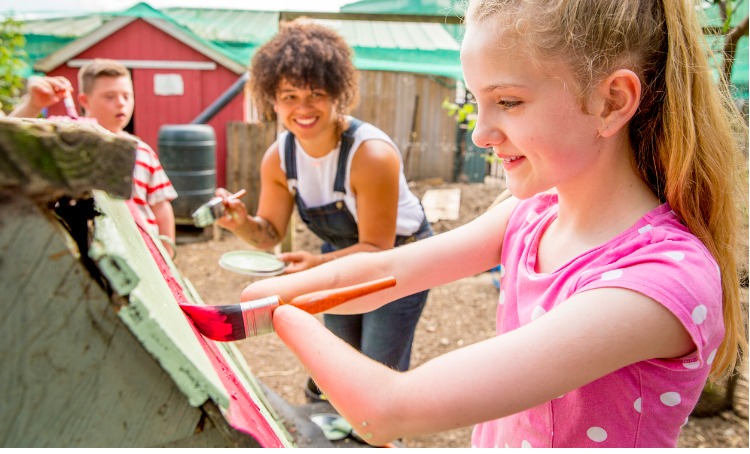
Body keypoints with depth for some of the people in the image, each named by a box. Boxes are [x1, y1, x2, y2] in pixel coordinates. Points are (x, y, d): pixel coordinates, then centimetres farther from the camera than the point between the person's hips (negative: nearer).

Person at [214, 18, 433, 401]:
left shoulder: (372, 154, -34)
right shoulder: (278, 158, -16)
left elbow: (377, 248, -27)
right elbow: (270, 234, -6)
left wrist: (317, 264, -41)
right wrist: (242, 223, -29)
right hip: (341, 255, 6)